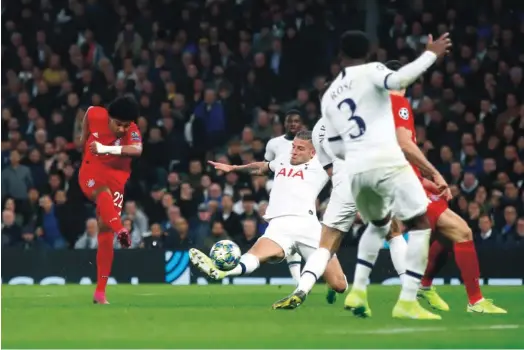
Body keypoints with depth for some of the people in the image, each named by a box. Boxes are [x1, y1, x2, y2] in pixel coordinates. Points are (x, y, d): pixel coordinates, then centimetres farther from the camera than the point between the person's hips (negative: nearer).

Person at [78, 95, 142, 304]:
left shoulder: (132, 132, -20)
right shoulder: (96, 115, -14)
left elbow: (137, 150, -44)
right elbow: (88, 112, 13)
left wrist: (106, 149, -55)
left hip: (116, 177, 0)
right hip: (91, 172, 0)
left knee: (105, 231, -3)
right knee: (103, 191, -37)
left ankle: (100, 292, 3)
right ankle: (120, 230, -67)